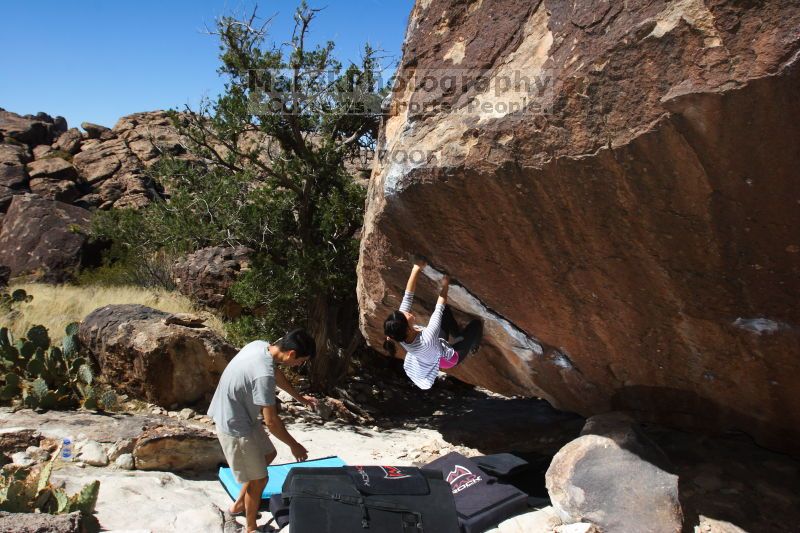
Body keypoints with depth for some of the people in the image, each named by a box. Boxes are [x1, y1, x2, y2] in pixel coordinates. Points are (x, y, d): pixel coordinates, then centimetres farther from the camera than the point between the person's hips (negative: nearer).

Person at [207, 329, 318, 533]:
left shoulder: (261, 345, -8)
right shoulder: (263, 374, -35)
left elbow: (277, 374, 14)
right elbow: (271, 421, -25)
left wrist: (299, 397, 25)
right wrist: (294, 445, -10)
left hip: (241, 416, 9)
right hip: (235, 427, -9)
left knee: (268, 454, 25)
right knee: (258, 479, 7)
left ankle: (239, 504, 40)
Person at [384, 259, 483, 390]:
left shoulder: (401, 336, -33)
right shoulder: (426, 341, -50)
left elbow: (408, 297, -32)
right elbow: (439, 309, -41)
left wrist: (416, 268, -34)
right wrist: (445, 286, -31)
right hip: (449, 359, -5)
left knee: (446, 309, 7)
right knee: (476, 324, 5)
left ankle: (458, 335, 35)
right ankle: (473, 348, 39)